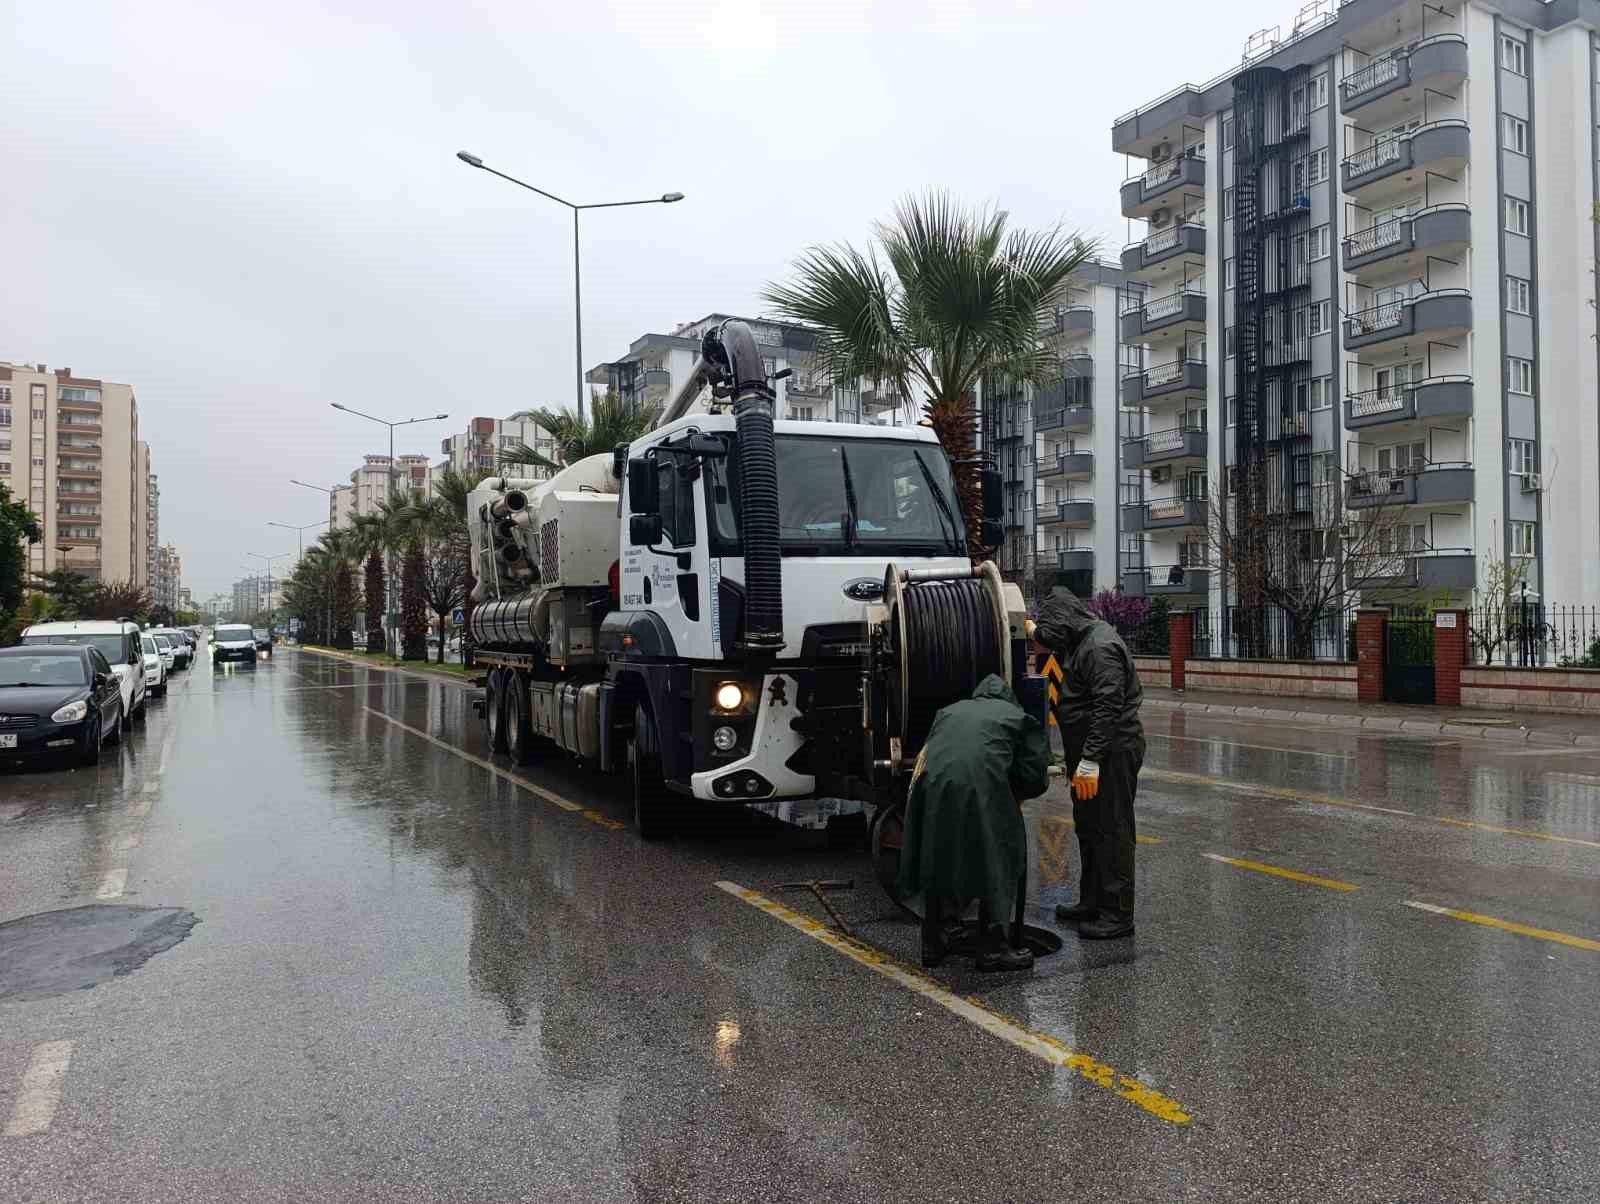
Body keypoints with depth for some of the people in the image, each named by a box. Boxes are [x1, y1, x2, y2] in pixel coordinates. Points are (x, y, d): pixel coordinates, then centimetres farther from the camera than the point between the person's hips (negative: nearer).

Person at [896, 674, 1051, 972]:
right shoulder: (1017, 717, 21)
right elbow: (1035, 779, 12)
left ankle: (933, 944, 29)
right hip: (982, 790, -4)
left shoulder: (949, 711, 31)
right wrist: (1012, 796, 32)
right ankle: (994, 949, 16)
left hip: (933, 786, 4)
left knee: (938, 861, 21)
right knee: (998, 865, 15)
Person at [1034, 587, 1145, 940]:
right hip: (1092, 752, 11)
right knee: (1088, 826, 18)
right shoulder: (1083, 640, 11)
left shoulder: (1100, 646, -21)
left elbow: (1108, 709, -26)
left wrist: (1090, 762, -27)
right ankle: (1092, 901, 31)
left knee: (1111, 831, -3)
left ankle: (1117, 915, 5)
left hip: (1112, 752, -11)